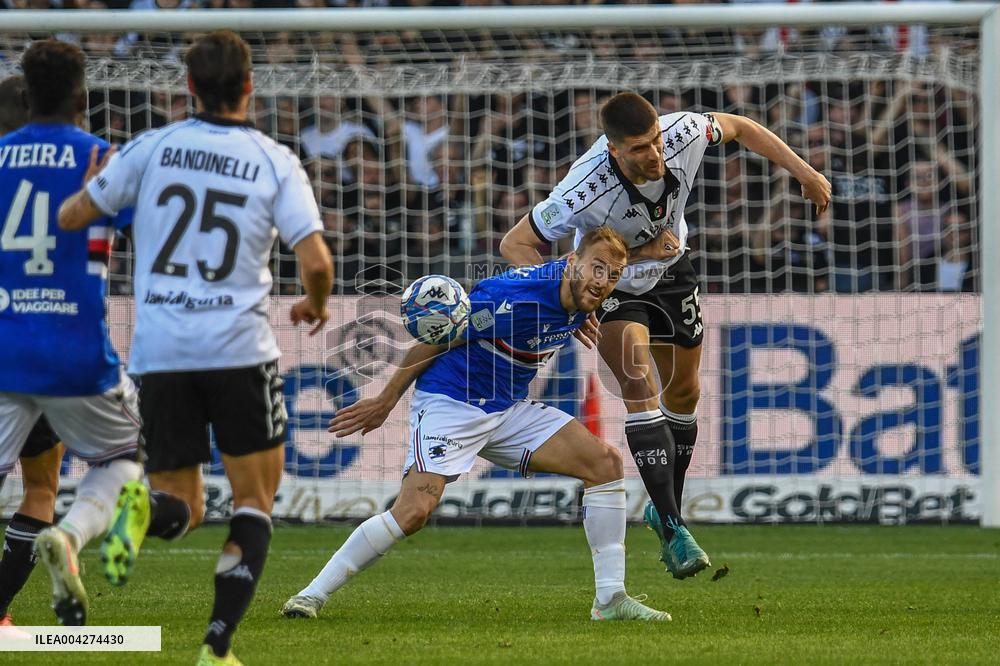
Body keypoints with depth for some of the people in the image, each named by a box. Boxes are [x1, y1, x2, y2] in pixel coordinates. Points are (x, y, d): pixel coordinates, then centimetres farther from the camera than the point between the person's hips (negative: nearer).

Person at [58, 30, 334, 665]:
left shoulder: (152, 148, 3)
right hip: (240, 350, -2)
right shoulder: (276, 162, -1)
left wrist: (90, 188, 32)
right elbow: (316, 262, -9)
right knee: (254, 505, 12)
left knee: (182, 508, 13)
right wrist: (317, 305, 13)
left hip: (159, 352, 2)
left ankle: (145, 510, -24)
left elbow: (70, 218, 9)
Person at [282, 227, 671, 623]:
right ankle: (311, 597, -11)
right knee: (413, 511, -23)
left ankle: (610, 599, -4)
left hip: (509, 411, 8)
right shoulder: (515, 297, -26)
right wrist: (386, 400, -7)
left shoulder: (579, 298, -4)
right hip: (450, 401, -8)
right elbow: (435, 341, -15)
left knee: (605, 463, -6)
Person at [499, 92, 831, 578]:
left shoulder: (682, 133, -30)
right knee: (640, 386, -24)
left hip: (670, 272, 5)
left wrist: (805, 173, -2)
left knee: (683, 394, 14)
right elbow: (514, 245, -27)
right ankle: (673, 530, -24)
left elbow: (736, 127, -6)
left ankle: (665, 509, 36)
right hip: (609, 283, -5)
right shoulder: (586, 192, -39)